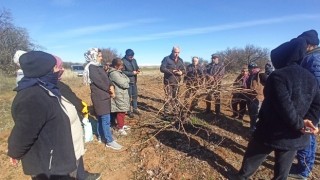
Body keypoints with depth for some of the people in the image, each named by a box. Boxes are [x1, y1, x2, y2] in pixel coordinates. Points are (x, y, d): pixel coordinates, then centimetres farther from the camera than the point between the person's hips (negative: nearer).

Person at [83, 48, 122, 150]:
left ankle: (100, 135, 33)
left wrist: (111, 86, -6)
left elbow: (106, 78, 12)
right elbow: (99, 82, -19)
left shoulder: (98, 66, 13)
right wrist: (109, 91, -8)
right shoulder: (91, 68, -15)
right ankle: (109, 141, 3)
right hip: (100, 97, -9)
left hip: (104, 96, 9)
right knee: (106, 119, -5)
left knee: (101, 118, 18)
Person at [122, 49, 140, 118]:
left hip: (134, 81, 7)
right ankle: (129, 111, 16)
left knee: (135, 95, 14)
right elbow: (123, 72, -19)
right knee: (129, 96, 3)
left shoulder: (134, 60, 6)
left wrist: (138, 70, -7)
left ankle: (135, 109, 29)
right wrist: (132, 73, -20)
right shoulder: (123, 61, -15)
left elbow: (137, 67, 16)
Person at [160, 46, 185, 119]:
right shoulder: (167, 59, -6)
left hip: (176, 82, 6)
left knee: (176, 97, 14)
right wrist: (171, 71, -25)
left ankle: (175, 112, 27)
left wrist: (181, 72, -10)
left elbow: (184, 69, 14)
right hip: (168, 81, -5)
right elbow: (162, 68, -13)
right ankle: (166, 113, 2)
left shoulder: (180, 60, 11)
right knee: (168, 98, -6)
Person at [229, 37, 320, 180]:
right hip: (295, 136, 6)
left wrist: (299, 124, -14)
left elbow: (284, 106, -26)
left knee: (252, 157, 17)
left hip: (272, 132, -6)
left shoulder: (278, 76, -19)